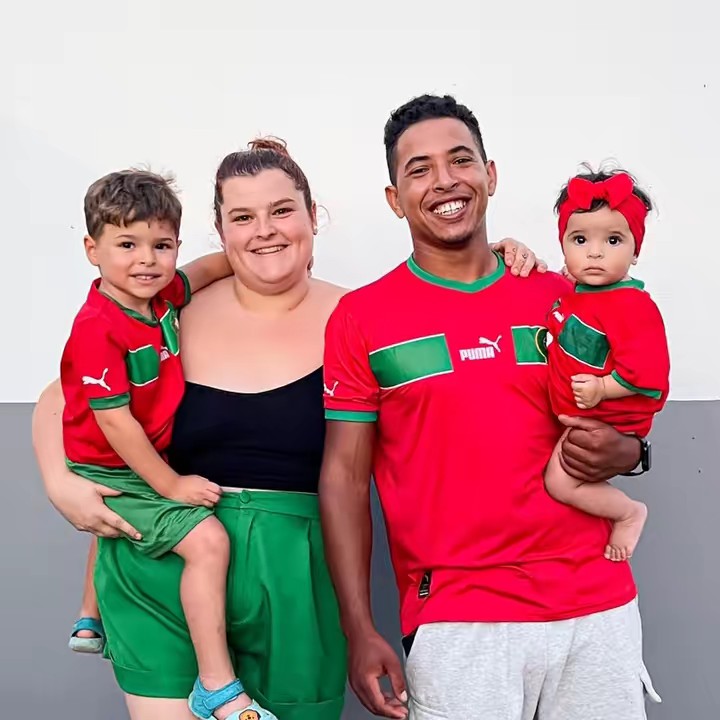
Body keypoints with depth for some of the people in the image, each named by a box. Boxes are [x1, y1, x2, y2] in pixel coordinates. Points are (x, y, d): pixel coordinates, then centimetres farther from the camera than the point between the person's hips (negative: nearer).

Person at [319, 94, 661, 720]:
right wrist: (359, 630, -7)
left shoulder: (564, 297, 6)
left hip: (600, 609, 3)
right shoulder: (362, 318, -2)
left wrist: (621, 453, -7)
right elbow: (345, 475, -2)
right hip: (455, 625, -3)